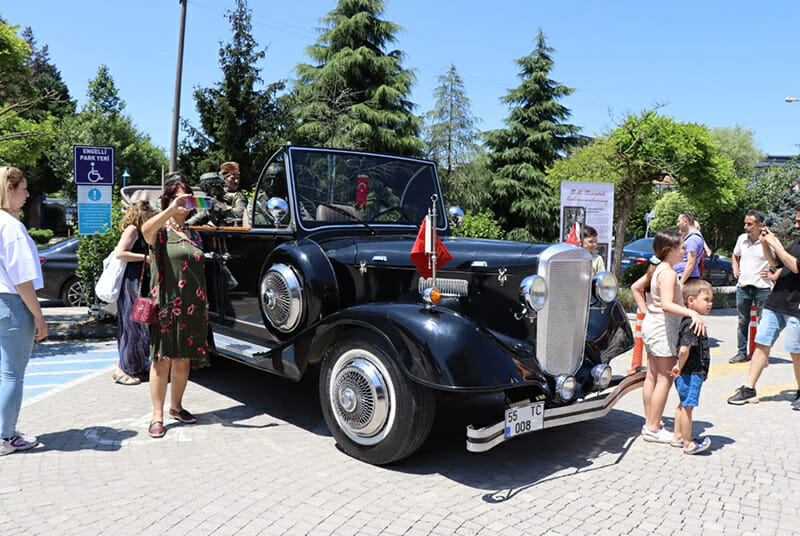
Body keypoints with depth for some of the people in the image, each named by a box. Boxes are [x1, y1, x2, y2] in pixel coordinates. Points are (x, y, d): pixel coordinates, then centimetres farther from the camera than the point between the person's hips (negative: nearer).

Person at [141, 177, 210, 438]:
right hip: (166, 305, -6)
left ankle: (176, 406, 25)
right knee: (162, 359, -4)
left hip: (192, 306, 6)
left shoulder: (193, 234, 18)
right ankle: (157, 416, 2)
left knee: (184, 359, 11)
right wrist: (172, 209, -37)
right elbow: (146, 230, -27)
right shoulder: (162, 231, -1)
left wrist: (204, 303, 18)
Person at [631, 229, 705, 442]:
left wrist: (645, 310, 16)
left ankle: (649, 423, 22)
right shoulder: (668, 273, -19)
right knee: (665, 379, -3)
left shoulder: (656, 269, 9)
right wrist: (692, 313, -38)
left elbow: (635, 287, 21)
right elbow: (667, 305, -31)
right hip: (663, 328, -10)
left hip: (652, 324, 10)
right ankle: (653, 429, 3)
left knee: (652, 376, 14)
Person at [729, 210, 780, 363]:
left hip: (762, 287, -4)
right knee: (742, 322, 10)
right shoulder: (742, 239, 7)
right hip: (742, 287, 4)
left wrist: (774, 276, -7)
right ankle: (742, 353, 18)